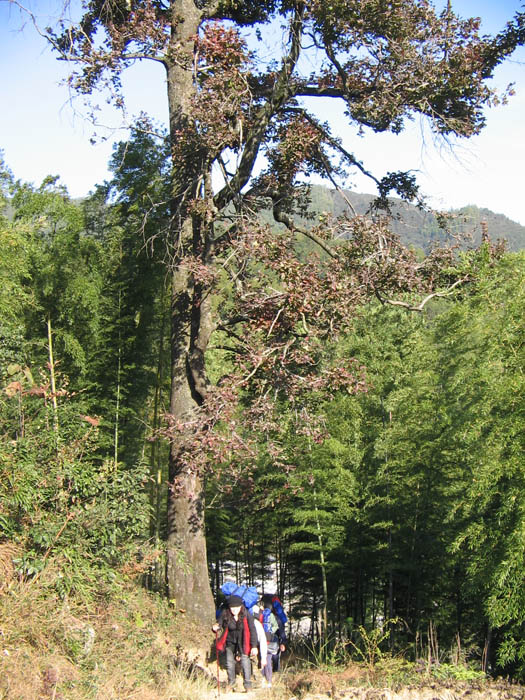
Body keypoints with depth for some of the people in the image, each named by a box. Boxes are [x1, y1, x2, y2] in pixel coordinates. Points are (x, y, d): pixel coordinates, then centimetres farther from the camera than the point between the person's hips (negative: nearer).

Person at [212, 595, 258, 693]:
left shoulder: (246, 615, -20)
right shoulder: (225, 614, -17)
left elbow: (253, 630, -16)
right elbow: (219, 624, -6)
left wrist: (254, 646, -18)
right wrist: (215, 628, -31)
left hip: (243, 642, -2)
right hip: (230, 641, 2)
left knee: (245, 660, -13)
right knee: (229, 662, 4)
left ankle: (248, 685, -1)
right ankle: (231, 682, 29)